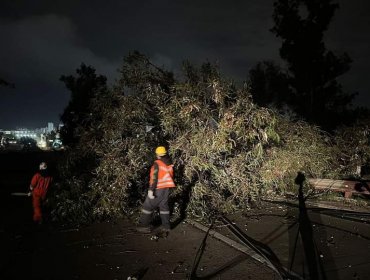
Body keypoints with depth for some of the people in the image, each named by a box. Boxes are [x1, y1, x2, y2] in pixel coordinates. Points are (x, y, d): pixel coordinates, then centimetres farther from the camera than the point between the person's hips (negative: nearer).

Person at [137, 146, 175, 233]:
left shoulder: (157, 164, -14)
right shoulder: (169, 163, 5)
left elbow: (154, 178, -19)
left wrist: (151, 190, -20)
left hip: (158, 189, -6)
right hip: (166, 188, 6)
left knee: (148, 206, 4)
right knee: (164, 206, 15)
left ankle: (144, 226, 6)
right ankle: (166, 226, 17)